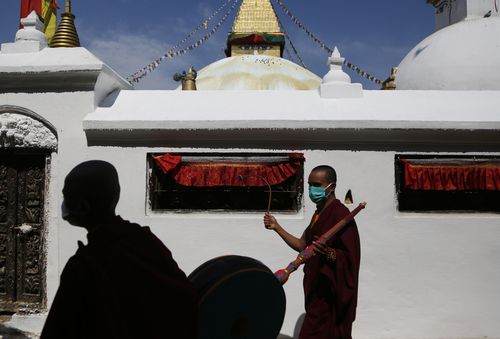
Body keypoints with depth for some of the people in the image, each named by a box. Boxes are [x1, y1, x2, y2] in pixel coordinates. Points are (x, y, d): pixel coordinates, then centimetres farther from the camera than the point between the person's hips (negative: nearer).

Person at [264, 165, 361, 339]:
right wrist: (277, 227, 12)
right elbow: (303, 246, 16)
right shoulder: (319, 213, 12)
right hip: (317, 288, 9)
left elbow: (350, 257, -18)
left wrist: (328, 253, -37)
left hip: (329, 292, -9)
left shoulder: (340, 214, -16)